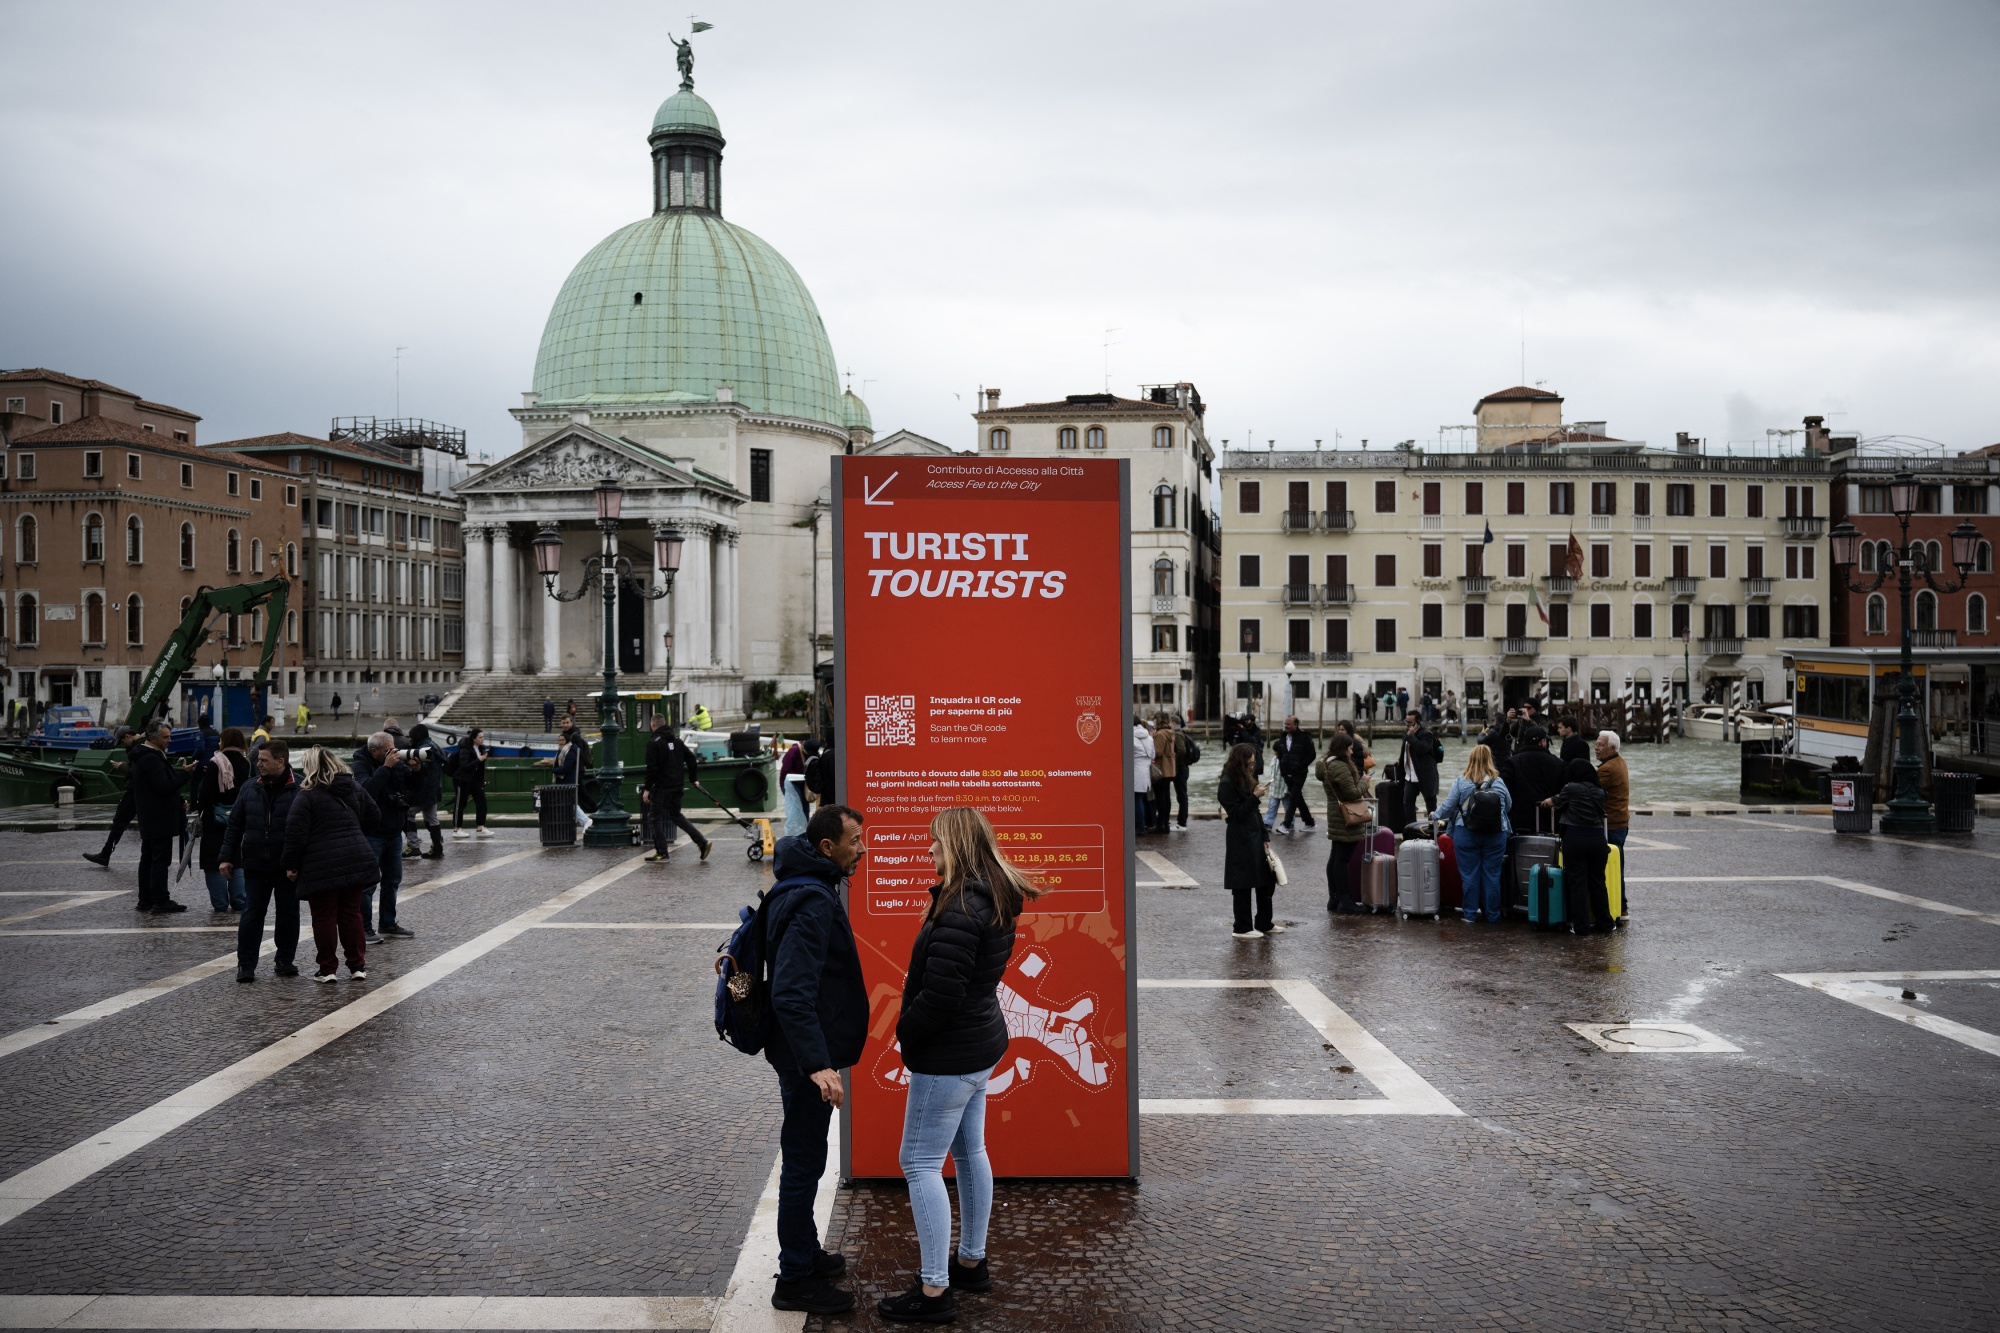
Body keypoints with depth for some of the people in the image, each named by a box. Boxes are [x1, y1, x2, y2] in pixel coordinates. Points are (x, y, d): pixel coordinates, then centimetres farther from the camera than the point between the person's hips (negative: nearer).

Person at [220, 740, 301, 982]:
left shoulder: (300, 790, -8)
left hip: (288, 867, -3)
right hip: (255, 865, 3)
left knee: (288, 914, 8)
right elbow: (235, 824, 10)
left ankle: (285, 962, 21)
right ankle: (246, 965, 12)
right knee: (252, 914, 4)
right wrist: (227, 857, 5)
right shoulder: (250, 789, 5)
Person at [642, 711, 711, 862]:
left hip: (662, 786, -7)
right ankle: (703, 843, 9)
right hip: (678, 785, 7)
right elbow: (691, 759, 11)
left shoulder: (653, 742, -11)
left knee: (657, 818, 4)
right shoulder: (677, 740, 12)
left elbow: (652, 768, -17)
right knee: (676, 815, 18)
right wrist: (693, 779, 20)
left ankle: (661, 853, 2)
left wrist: (647, 789, -13)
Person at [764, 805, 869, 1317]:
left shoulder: (808, 888, 9)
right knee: (804, 1161, 0)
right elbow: (792, 994, -31)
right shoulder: (812, 902, -24)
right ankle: (795, 1280, 12)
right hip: (805, 1056, -10)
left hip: (806, 1053, 10)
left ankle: (805, 1252, 36)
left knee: (805, 1156, 21)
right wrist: (818, 1064, -34)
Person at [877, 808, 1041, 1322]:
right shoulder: (996, 902, 6)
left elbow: (941, 993, -27)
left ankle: (933, 1291, 2)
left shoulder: (960, 909, -25)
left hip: (949, 1053, -10)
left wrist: (905, 1031, -11)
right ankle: (971, 1262, 32)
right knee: (969, 1152, 19)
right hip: (981, 1041, 10)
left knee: (920, 1163, -2)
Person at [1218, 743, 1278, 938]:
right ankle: (1242, 928, 9)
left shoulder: (1247, 780, 13)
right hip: (1240, 841, -9)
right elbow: (1237, 813, -17)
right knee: (1243, 884, -1)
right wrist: (1255, 796, -21)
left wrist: (1265, 835, 11)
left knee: (1267, 880, 12)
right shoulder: (1227, 785, -13)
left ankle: (1264, 923, 24)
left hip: (1256, 836, 9)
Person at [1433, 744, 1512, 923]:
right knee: (1492, 875, 9)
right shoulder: (1499, 782, -1)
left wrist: (1436, 816, 16)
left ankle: (1470, 913, 14)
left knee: (1470, 875, 7)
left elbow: (1447, 807, -4)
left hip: (1466, 834, -1)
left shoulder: (1461, 782, -7)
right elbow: (1508, 806, 11)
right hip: (1495, 835, 1)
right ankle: (1492, 914, 17)